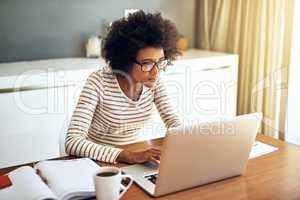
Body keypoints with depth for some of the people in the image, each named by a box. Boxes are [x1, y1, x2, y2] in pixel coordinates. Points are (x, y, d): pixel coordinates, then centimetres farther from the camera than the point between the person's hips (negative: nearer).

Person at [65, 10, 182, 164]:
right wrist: (129, 156, -36)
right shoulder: (98, 82, -23)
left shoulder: (154, 82, -8)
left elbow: (174, 122, 0)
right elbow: (72, 142, -29)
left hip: (132, 154, 4)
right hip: (97, 160, -4)